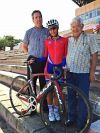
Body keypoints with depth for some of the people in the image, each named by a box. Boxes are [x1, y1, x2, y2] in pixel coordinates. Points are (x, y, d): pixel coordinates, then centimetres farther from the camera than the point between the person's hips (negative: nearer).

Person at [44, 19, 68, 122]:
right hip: (50, 68, 1)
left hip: (60, 68, 0)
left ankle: (56, 110, 22)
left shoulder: (64, 40, 2)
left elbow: (66, 55, 2)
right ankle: (50, 110, 19)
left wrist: (64, 66, -12)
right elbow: (45, 56, 7)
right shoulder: (47, 41, 4)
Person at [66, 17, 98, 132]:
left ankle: (81, 124, 13)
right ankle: (72, 118, 30)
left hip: (83, 73, -4)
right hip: (70, 73, 4)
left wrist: (92, 72, -8)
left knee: (83, 98, 1)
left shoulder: (90, 38, -2)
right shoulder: (68, 40, 9)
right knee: (71, 97, 14)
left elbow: (94, 55, -4)